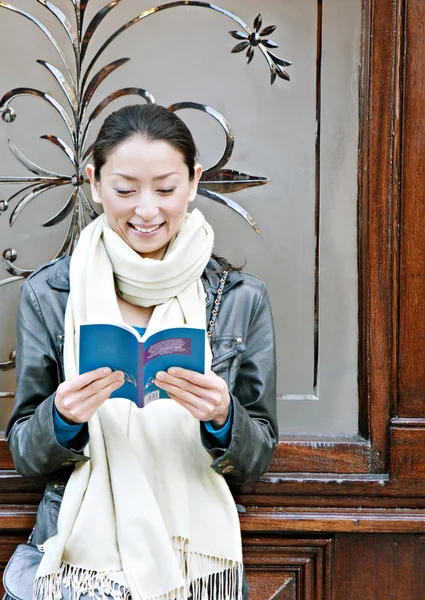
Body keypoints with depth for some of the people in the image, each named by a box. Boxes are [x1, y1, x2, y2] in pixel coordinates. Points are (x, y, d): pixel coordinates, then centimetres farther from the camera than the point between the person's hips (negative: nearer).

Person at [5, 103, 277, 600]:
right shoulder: (47, 293, -6)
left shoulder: (240, 297, -6)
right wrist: (62, 416, -21)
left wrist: (223, 418, -22)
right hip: (82, 555, 0)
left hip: (200, 559, 1)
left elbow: (256, 461, -1)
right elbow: (23, 456, -1)